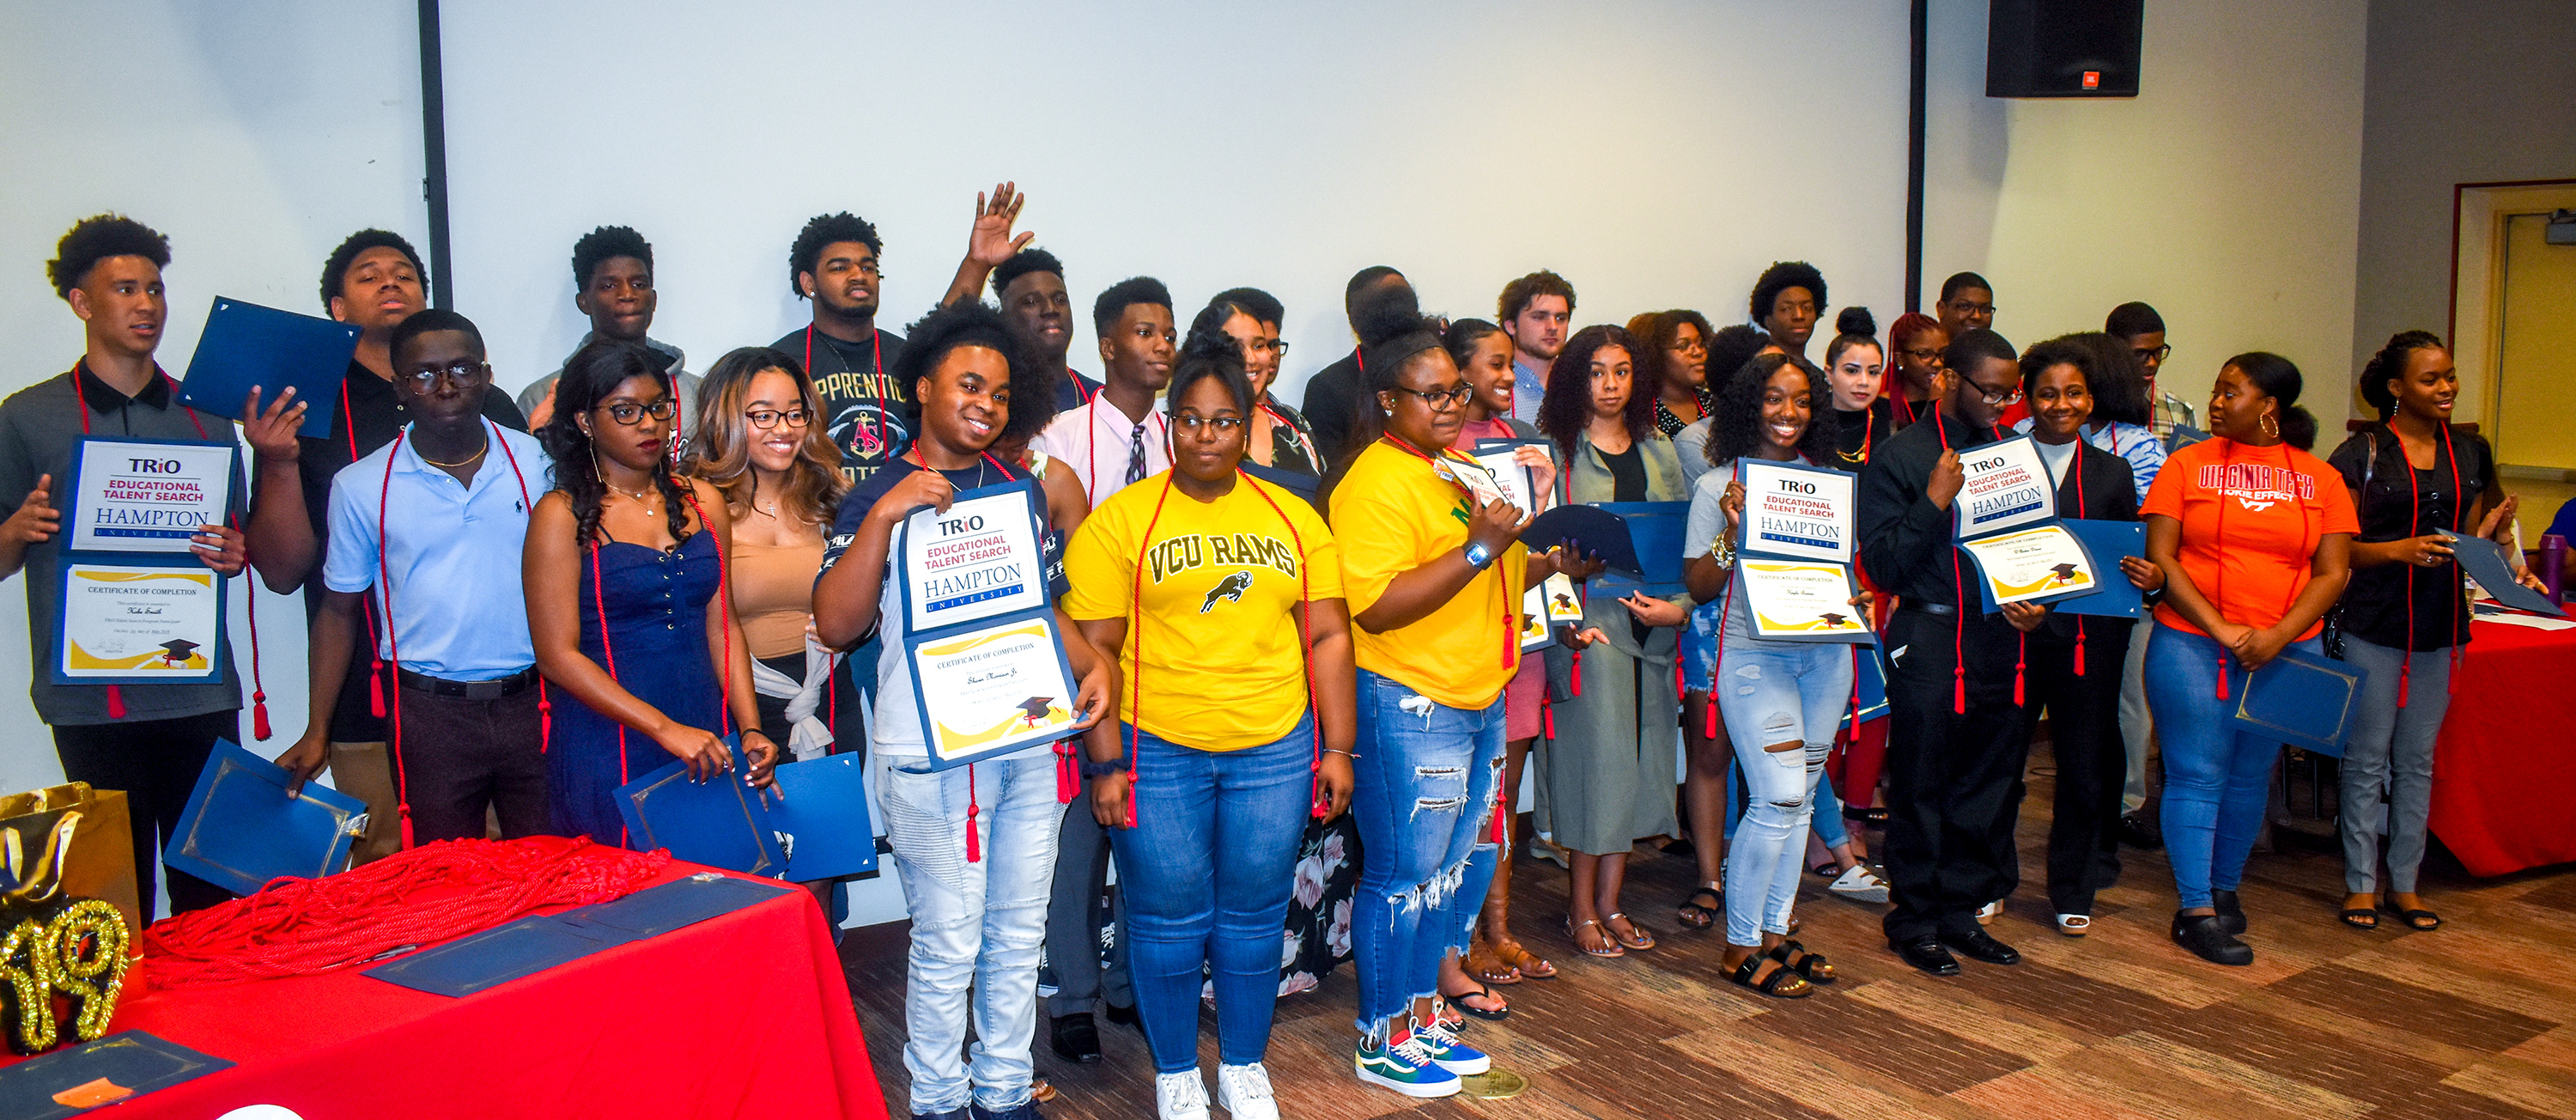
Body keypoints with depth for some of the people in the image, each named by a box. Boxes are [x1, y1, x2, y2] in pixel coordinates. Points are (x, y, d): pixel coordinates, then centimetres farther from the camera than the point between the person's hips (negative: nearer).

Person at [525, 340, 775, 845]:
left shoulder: (703, 501, 10)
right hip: (606, 753, -4)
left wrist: (750, 729, -1)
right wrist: (667, 729, -17)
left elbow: (723, 626, 11)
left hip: (709, 749, 4)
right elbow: (558, 655, -9)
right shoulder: (563, 515, -3)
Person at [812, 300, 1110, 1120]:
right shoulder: (879, 498, -2)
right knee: (949, 944, 2)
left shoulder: (1019, 489, 12)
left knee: (1018, 936, 13)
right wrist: (883, 518, -22)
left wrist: (1091, 665, 0)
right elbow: (835, 625, -14)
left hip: (1032, 740, 5)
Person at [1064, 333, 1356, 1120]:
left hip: (1274, 750, 3)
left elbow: (1327, 636, 7)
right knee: (1168, 919, 7)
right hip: (1158, 753, -2)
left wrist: (1337, 749, 3)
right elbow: (1094, 648, -5)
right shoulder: (1119, 521, -3)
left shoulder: (1294, 518, 7)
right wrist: (1106, 763, -9)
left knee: (1255, 915, 12)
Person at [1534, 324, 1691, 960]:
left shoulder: (1658, 450, 14)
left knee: (1641, 759, 8)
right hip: (1591, 623, -5)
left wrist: (1680, 605, -2)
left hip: (1653, 626, 5)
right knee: (1595, 756, -4)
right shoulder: (1557, 451, -2)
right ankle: (1581, 907, 11)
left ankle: (1609, 901, 20)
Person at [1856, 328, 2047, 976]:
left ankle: (1962, 909, 23)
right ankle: (1914, 920, 14)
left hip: (2002, 638, 5)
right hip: (1931, 639, -5)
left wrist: (2037, 605, 1)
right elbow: (1882, 565, -11)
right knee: (1922, 785, 2)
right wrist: (1934, 502, -20)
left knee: (1989, 783, 10)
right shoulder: (1901, 457, -4)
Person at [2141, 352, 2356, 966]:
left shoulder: (2320, 479, 6)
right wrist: (2221, 629, -13)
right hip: (2191, 644, -2)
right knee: (2197, 776, -2)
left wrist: (2277, 636, -13)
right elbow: (2160, 558, -4)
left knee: (2251, 776, 11)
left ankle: (2225, 887, 29)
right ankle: (2196, 911, 4)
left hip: (2284, 653, 2)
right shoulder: (2187, 465, 1)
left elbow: (2332, 573, 2)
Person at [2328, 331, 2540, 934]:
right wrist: (2399, 550, -21)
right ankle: (2361, 883, 12)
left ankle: (2405, 881, 20)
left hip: (2441, 625, 4)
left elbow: (2471, 540, 15)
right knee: (2367, 759, 2)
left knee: (2417, 759, 11)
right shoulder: (2362, 453, -6)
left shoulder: (2471, 452, 9)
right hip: (2373, 627, -4)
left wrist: (2494, 530, -6)